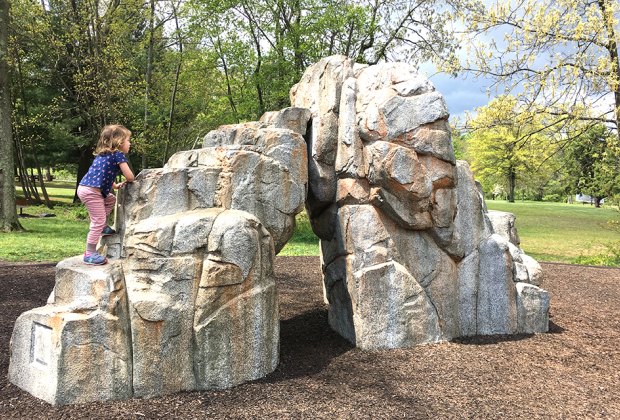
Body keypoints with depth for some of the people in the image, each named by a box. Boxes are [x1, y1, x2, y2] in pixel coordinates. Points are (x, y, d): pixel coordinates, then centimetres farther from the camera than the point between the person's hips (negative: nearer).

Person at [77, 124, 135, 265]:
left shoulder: (103, 155, 20)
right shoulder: (118, 155, -7)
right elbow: (129, 176, -8)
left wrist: (116, 186, 23)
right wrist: (131, 180, 14)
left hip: (84, 187, 10)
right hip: (91, 192, -10)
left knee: (111, 200, 28)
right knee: (98, 221, -5)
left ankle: (102, 227, 27)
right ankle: (90, 254, 0)